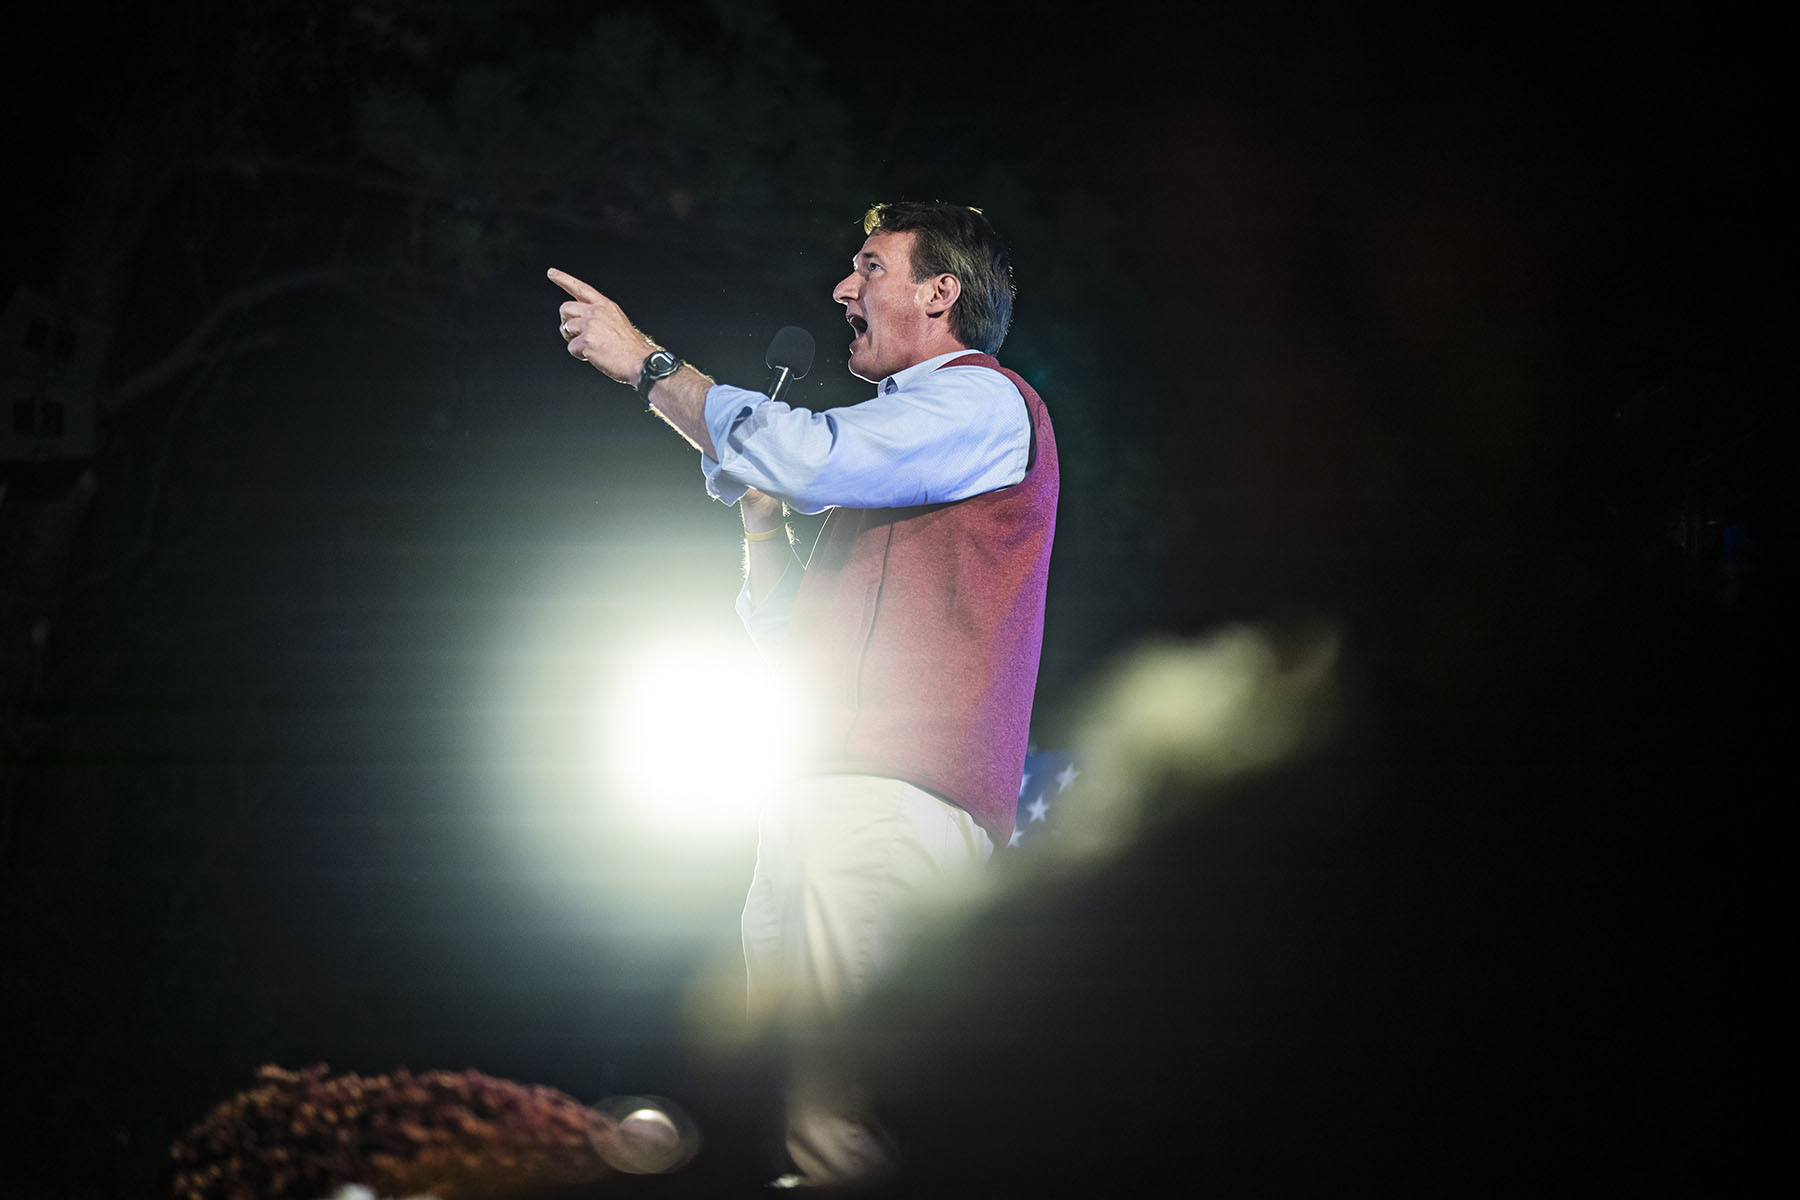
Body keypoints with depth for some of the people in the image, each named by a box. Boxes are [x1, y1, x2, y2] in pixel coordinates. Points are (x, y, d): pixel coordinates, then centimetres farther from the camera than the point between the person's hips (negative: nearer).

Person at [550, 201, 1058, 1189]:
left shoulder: (984, 402, 3)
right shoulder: (900, 438, 33)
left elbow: (808, 458, -14)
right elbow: (786, 632, 34)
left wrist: (647, 364, -3)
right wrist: (759, 510, 18)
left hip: (895, 799, -9)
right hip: (817, 794, 10)